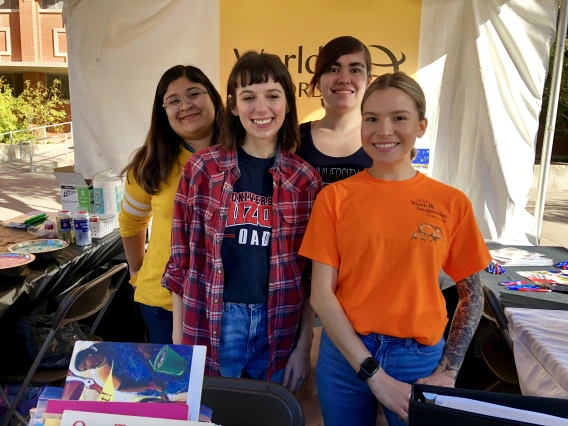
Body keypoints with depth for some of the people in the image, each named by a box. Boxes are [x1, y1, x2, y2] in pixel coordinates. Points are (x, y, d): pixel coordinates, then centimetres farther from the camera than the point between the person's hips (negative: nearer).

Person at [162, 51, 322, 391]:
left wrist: (305, 345, 1)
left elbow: (313, 272, 1)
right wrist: (178, 336, 2)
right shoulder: (202, 168, -5)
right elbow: (182, 255, 0)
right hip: (214, 320, -1)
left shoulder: (306, 179, -2)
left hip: (279, 324, 1)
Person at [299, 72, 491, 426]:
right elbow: (321, 294, -8)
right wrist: (373, 374, -12)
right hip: (346, 355, 0)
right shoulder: (336, 197, -6)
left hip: (421, 358, 0)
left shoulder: (452, 203, -3)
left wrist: (447, 372, -6)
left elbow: (472, 295, 3)